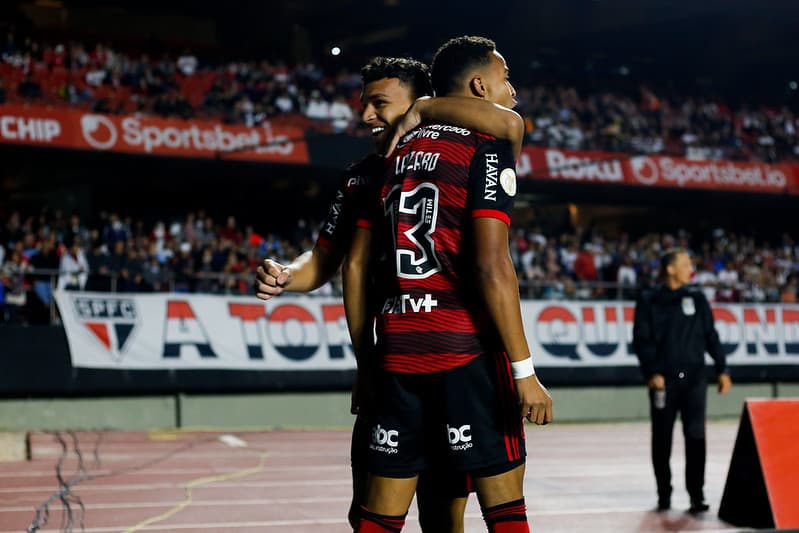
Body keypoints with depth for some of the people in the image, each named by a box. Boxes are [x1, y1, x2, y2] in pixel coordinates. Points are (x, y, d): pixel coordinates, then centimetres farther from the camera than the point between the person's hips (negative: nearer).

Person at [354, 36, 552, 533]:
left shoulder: (394, 153, 16)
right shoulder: (487, 147, -4)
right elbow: (491, 266, -15)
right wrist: (525, 370, -13)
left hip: (397, 351, 6)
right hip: (467, 347, -6)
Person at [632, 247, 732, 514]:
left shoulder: (696, 298, 10)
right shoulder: (649, 300, 2)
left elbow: (710, 336, 12)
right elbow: (641, 340, -3)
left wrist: (722, 369, 6)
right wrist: (652, 372, -14)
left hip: (694, 378, 2)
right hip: (663, 380, -2)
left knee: (696, 436, -7)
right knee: (662, 439, 5)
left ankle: (696, 495, -4)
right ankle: (664, 495, 17)